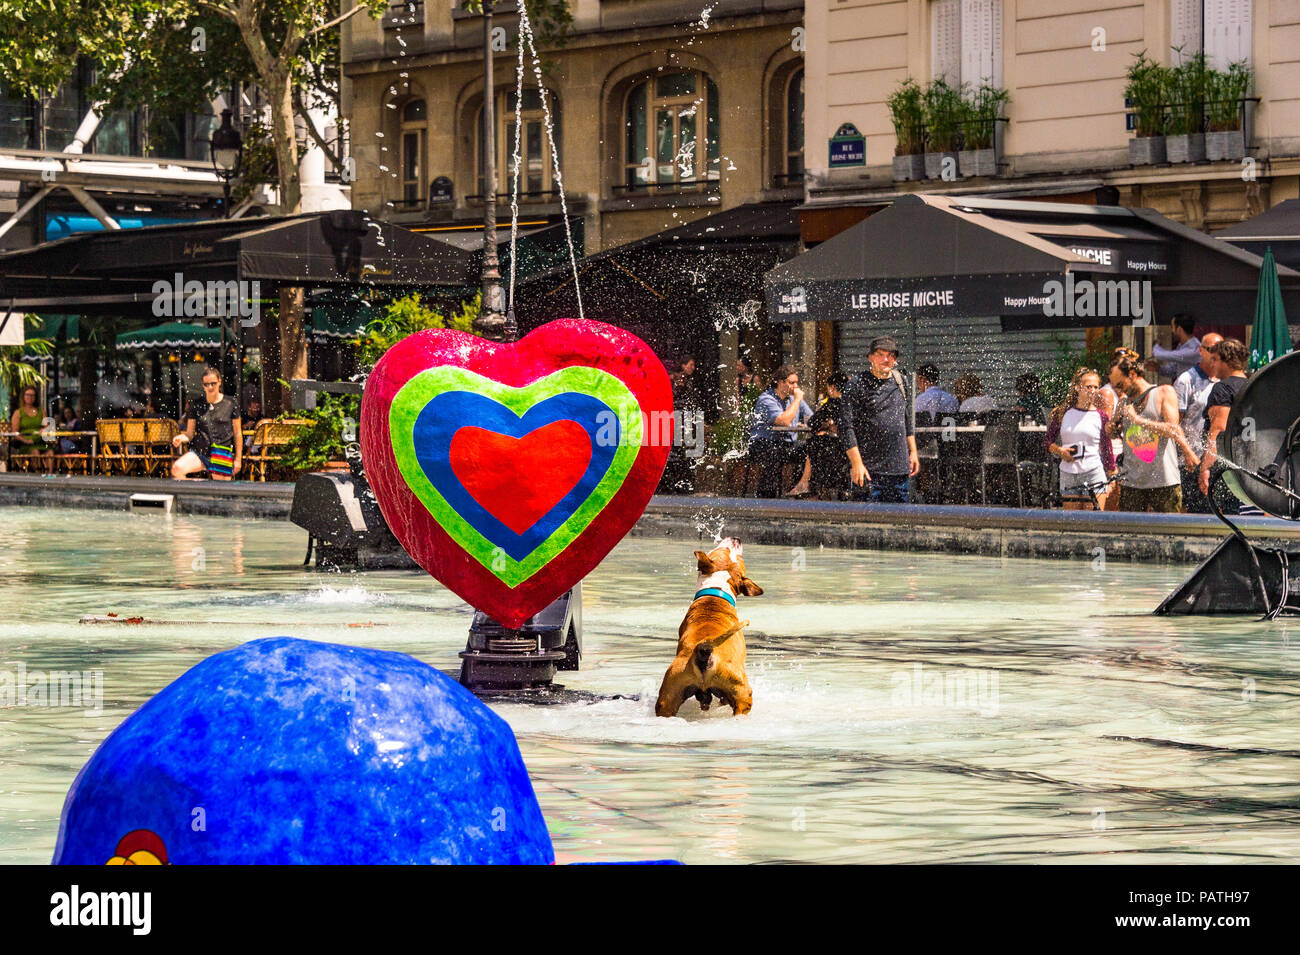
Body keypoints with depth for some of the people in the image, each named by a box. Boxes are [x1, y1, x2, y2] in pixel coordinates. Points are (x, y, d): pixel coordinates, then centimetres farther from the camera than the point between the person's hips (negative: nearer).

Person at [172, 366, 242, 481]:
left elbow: (238, 434, 8)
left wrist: (238, 459, 7)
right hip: (199, 452, 1)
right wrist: (181, 438, -13)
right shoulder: (196, 406, 8)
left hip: (223, 453, -1)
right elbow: (190, 433, 10)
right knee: (177, 468, -25)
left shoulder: (231, 404, 3)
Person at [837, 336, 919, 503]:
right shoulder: (857, 384, -6)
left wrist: (913, 452, 19)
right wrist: (856, 463, -17)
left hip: (899, 469, 6)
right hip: (870, 470, -6)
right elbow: (846, 427, -11)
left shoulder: (899, 382, 13)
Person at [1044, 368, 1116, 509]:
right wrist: (1059, 451, -8)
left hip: (1094, 474, -3)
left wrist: (1111, 480, 2)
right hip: (1068, 476, 3)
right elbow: (1047, 440, 12)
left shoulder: (1101, 417, 1)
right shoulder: (1063, 413, 5)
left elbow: (1107, 451, 4)